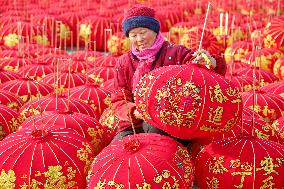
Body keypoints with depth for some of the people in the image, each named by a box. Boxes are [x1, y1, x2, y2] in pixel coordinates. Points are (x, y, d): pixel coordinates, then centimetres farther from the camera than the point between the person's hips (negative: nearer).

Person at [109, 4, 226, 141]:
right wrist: (134, 112, -17)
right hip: (133, 126, 3)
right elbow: (118, 101, 4)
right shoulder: (124, 63, 7)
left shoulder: (175, 53, 0)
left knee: (155, 126, -35)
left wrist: (212, 63, -39)